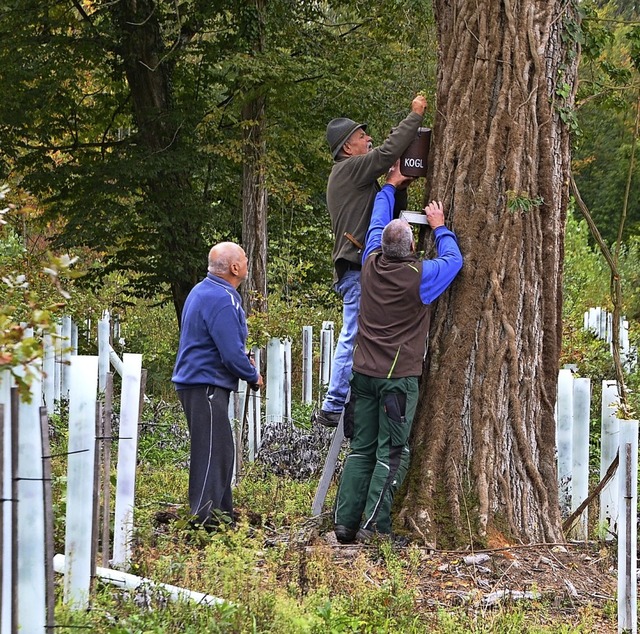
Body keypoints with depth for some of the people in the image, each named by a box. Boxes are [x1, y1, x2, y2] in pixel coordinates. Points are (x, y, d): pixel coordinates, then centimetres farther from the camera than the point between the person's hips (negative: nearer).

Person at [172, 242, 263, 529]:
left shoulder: (202, 291, 14)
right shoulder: (222, 300, -19)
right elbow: (231, 354, -21)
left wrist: (242, 359, 17)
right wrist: (253, 376, -4)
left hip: (196, 382, 11)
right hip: (207, 385, -11)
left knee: (219, 450, 15)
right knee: (213, 450, -11)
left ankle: (223, 512, 21)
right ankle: (204, 515, -13)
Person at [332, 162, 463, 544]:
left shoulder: (372, 264, 2)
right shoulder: (419, 276, -12)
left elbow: (378, 222, 20)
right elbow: (454, 260, 7)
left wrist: (391, 186, 35)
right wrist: (439, 228, 22)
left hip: (365, 373, 6)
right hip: (399, 376, -6)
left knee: (361, 450, 10)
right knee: (392, 454, -4)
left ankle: (345, 523, 7)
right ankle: (373, 526, -10)